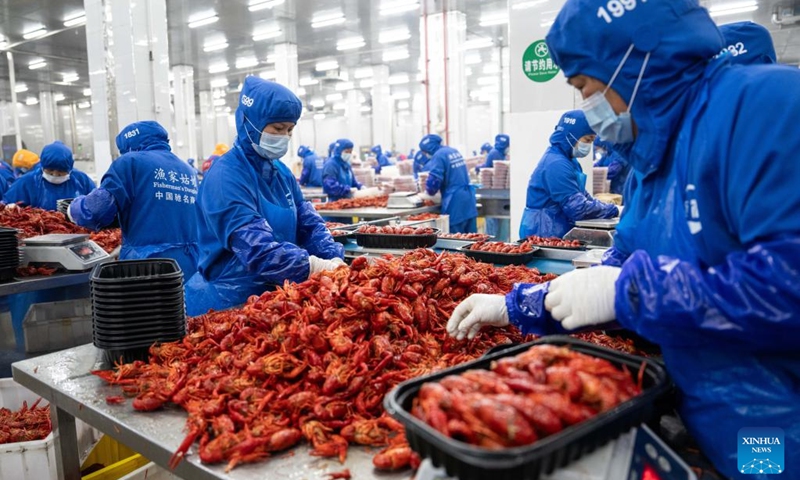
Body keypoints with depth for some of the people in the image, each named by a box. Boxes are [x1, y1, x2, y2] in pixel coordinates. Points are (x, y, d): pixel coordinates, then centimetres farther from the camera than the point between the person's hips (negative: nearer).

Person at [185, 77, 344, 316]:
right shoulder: (226, 176, -18)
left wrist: (335, 261, -14)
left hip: (275, 297, 7)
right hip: (229, 303, -7)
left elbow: (309, 224, 3)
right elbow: (257, 248, -28)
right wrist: (315, 267, -34)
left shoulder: (282, 172, 6)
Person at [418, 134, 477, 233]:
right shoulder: (454, 151, 16)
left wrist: (429, 191, 5)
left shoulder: (439, 156, -10)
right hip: (469, 199, 8)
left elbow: (434, 180, -15)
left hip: (455, 203, -8)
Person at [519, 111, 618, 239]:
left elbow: (582, 196, 17)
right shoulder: (556, 164, -21)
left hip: (554, 232, 10)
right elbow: (578, 208, -23)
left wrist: (605, 207, 2)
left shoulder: (567, 159, 12)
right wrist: (612, 210, -10)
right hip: (544, 234, -10)